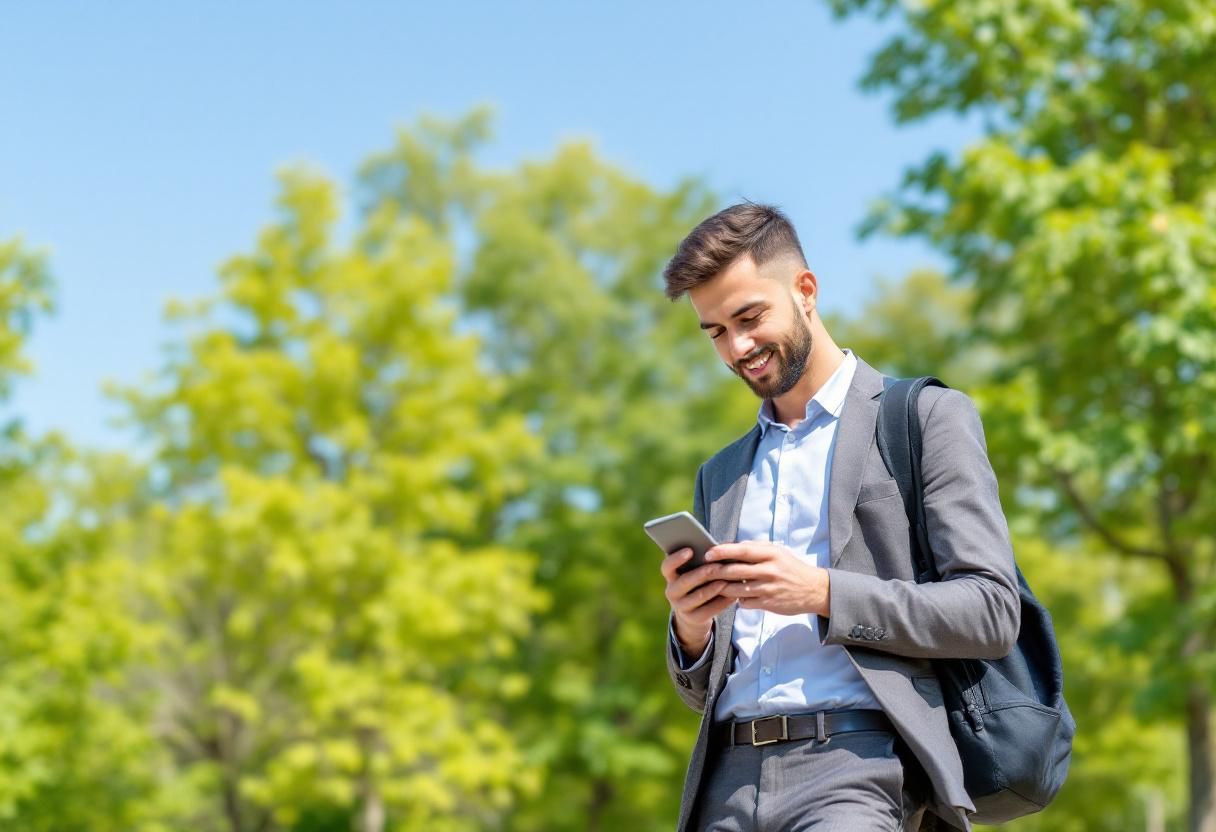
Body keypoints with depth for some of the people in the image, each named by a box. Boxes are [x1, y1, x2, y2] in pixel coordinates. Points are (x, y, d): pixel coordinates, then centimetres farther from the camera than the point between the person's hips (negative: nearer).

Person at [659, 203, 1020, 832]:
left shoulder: (929, 417, 7)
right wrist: (690, 628, 1)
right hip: (729, 778, 4)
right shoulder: (720, 476, 23)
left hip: (857, 762, -4)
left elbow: (991, 612, -2)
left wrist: (823, 594, -12)